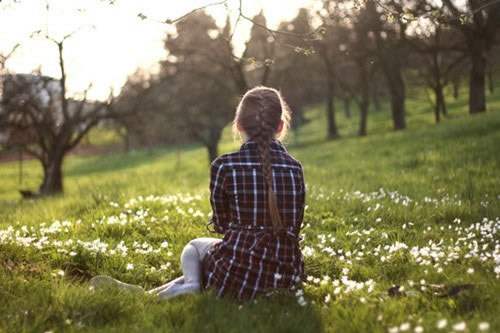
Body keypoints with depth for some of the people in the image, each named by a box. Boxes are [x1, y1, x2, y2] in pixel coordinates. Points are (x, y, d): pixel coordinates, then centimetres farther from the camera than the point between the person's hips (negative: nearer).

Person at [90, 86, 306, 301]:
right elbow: (295, 228, 9)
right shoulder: (295, 168, 1)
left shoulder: (224, 166, -7)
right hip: (287, 275, 3)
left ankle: (191, 282, 0)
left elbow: (221, 225, 6)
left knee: (195, 246, 30)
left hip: (238, 273, -3)